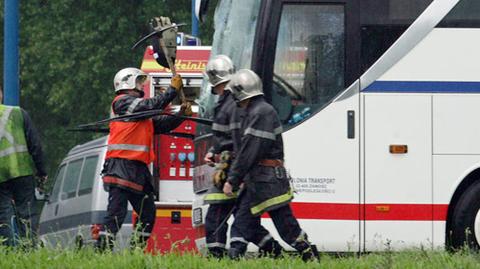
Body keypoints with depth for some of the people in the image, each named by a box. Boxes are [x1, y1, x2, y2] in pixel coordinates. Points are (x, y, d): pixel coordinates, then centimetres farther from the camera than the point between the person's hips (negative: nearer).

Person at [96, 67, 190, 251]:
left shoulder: (140, 107, 24)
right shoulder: (123, 102, -3)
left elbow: (162, 125, 22)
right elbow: (152, 105, -14)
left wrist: (180, 115, 7)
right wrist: (173, 89, -7)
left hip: (138, 168, 10)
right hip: (122, 165, -10)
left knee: (148, 214, 12)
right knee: (116, 213, -15)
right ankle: (102, 251, -18)